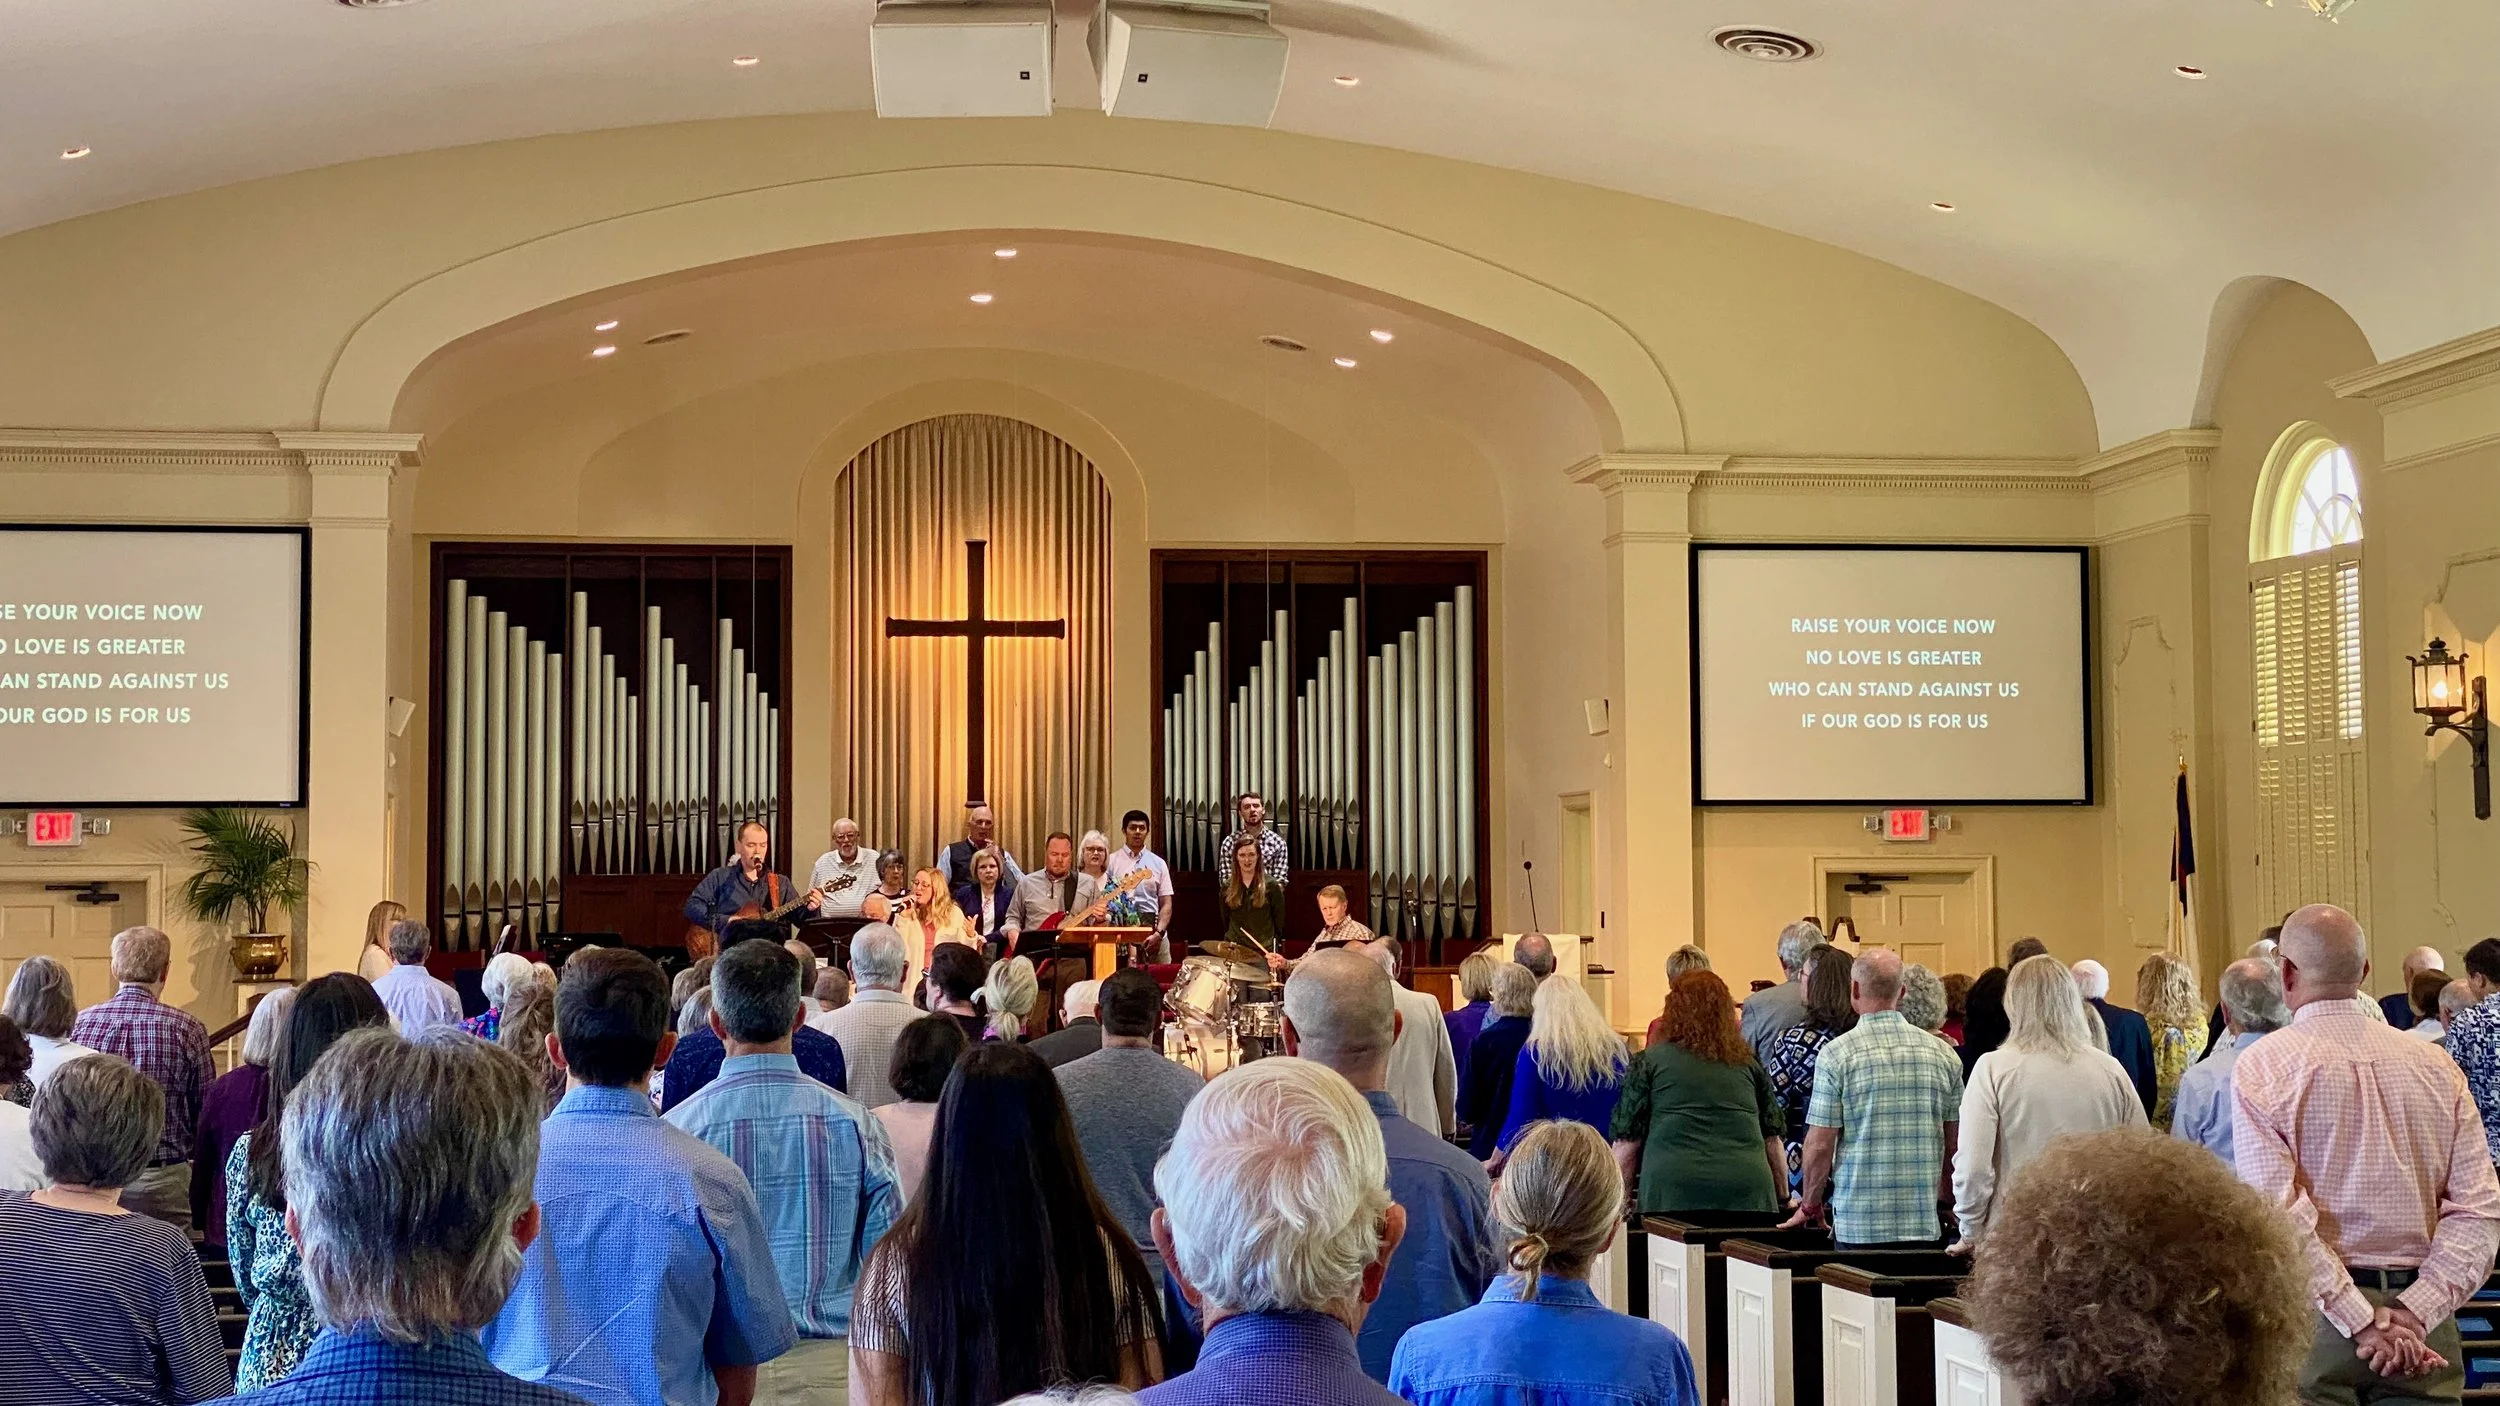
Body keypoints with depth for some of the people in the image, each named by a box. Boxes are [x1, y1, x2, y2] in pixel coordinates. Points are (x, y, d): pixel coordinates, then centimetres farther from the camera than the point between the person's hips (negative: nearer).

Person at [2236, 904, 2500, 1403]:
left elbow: (2277, 1211, -16)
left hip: (2311, 1311, -3)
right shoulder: (2435, 1066, 4)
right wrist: (2413, 1312, -9)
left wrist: (2362, 1322, -15)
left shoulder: (2262, 1066, -6)